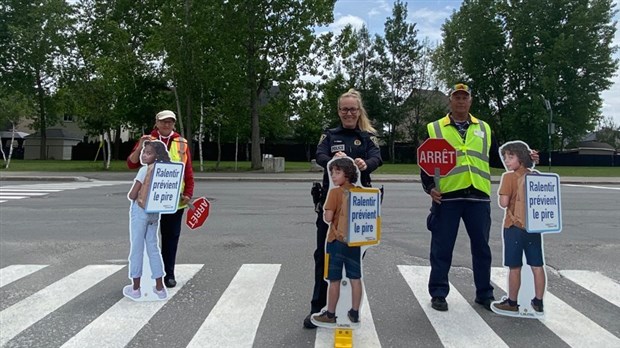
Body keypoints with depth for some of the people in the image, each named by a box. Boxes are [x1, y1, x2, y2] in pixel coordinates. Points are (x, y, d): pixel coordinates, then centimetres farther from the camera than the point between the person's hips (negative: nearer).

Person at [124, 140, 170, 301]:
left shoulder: (144, 170, -15)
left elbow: (131, 195, -12)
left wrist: (132, 195, 7)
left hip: (140, 211, -6)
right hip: (154, 212, 6)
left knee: (137, 248, 4)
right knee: (153, 248, 12)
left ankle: (136, 288, 14)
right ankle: (160, 288, 16)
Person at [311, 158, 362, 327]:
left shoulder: (335, 192, -13)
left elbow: (328, 217, -17)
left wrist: (324, 210, 2)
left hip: (337, 241, -5)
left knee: (334, 280, 5)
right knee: (355, 279, 11)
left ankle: (330, 314, 17)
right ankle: (354, 313, 21)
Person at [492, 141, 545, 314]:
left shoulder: (509, 177, -11)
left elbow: (503, 203, -16)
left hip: (515, 227, -5)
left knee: (514, 267, 3)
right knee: (537, 266, 9)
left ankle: (512, 303, 14)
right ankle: (538, 302, 18)